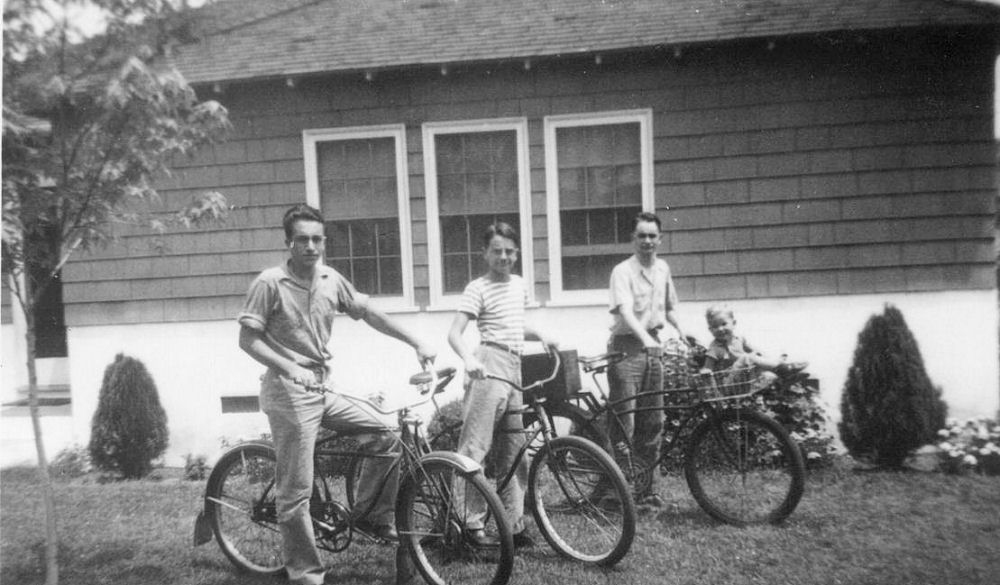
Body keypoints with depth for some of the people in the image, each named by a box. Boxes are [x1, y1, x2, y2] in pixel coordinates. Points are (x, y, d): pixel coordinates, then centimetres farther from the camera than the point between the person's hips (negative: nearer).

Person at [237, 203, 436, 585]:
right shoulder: (270, 282, -11)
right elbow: (248, 340, -9)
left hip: (323, 389, 6)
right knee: (296, 491, -1)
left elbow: (368, 313, 9)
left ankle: (372, 517, 17)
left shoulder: (331, 280, 5)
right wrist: (290, 368, -23)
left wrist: (416, 343, 4)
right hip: (289, 392, -6)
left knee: (387, 434, 2)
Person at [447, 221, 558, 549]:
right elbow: (454, 333, -14)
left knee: (513, 453, 11)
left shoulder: (519, 284, 19)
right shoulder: (478, 288, -4)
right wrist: (469, 359, -32)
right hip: (489, 367, -8)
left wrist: (540, 337, 17)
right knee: (474, 448, -10)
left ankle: (515, 526, 20)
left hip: (514, 369, 8)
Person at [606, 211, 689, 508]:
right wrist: (644, 337, -41)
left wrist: (681, 330, 4)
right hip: (627, 348, -6)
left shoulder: (662, 268, 11)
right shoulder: (623, 271, -10)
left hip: (652, 347, 7)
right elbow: (625, 311, -25)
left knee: (653, 421, 10)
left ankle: (646, 488, 22)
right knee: (623, 420, -7)